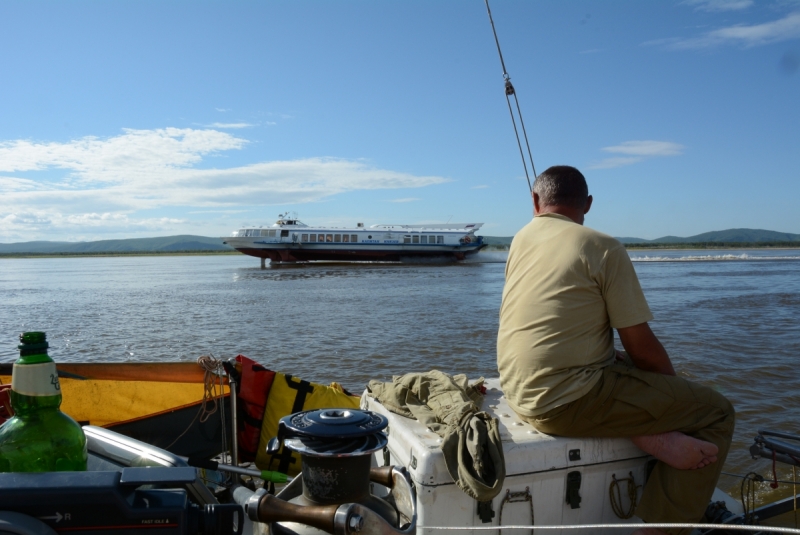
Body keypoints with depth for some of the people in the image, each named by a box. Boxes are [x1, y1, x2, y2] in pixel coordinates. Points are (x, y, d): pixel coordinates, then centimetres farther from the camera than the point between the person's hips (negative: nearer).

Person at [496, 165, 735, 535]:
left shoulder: (520, 239, 9)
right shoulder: (604, 249, -10)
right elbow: (642, 348, -8)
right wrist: (673, 385, 11)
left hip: (520, 393, 8)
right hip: (568, 401, -7)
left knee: (625, 366, 30)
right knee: (716, 411, 4)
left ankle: (645, 435, 8)